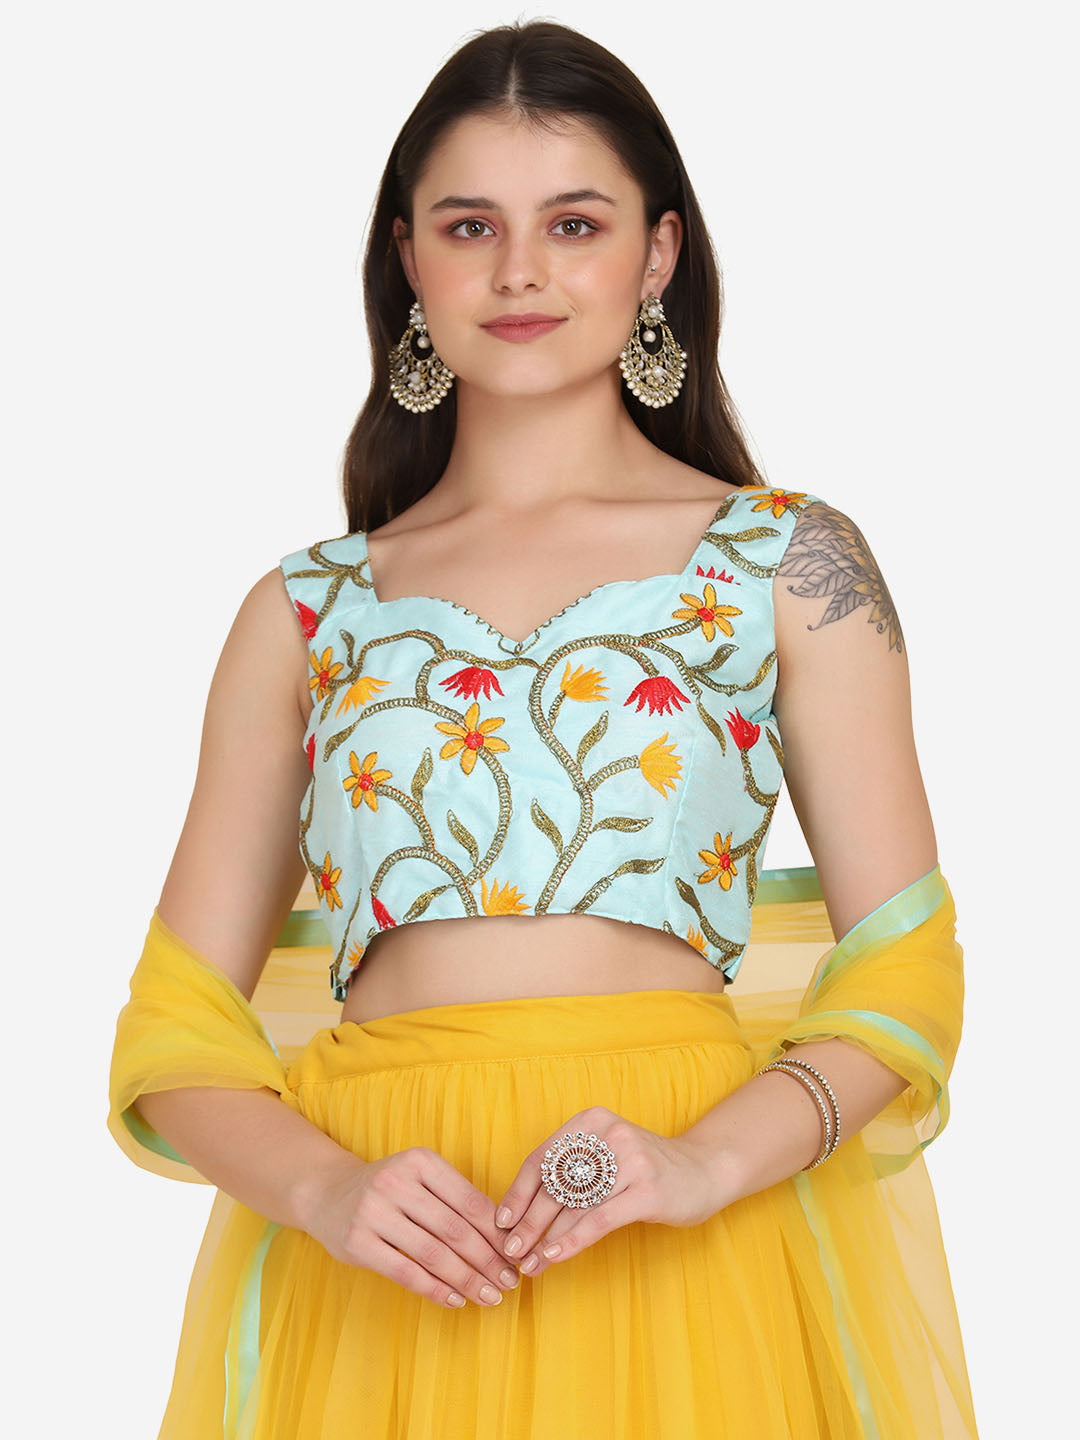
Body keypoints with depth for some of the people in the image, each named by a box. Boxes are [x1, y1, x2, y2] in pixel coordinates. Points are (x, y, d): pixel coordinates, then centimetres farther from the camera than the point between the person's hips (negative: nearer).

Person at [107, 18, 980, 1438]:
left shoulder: (789, 561, 5)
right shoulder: (304, 612, 9)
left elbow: (902, 975, 1)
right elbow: (179, 1027, 6)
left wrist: (702, 1163, -16)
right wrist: (325, 1190, -13)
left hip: (693, 1264, -1)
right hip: (368, 1278, 1)